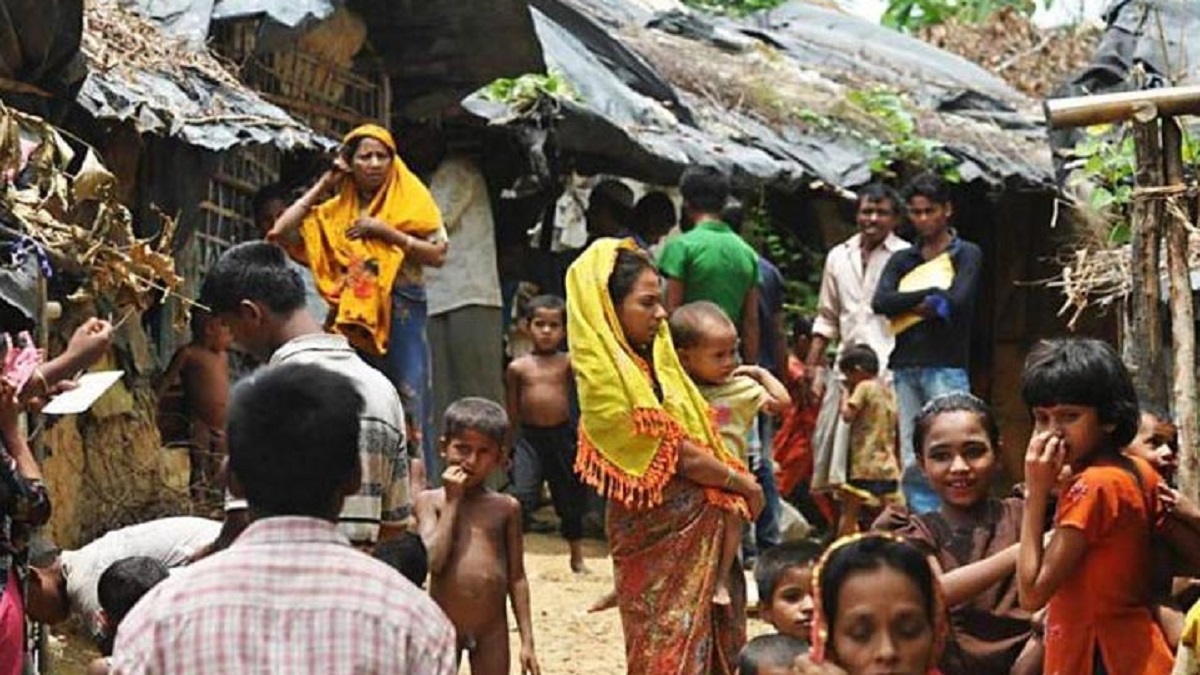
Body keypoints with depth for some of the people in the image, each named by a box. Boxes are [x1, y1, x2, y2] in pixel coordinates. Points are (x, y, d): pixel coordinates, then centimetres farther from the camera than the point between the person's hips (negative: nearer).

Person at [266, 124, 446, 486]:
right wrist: (322, 185, 6)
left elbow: (438, 254, -3)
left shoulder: (411, 199, 6)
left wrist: (384, 231, -9)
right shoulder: (336, 209, 12)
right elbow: (279, 231, 4)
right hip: (354, 317, 3)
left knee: (408, 403, -7)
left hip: (402, 315, -3)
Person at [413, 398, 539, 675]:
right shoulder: (430, 501, -2)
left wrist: (527, 640, 1)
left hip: (492, 630, 1)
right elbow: (433, 560, -16)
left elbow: (516, 577, 5)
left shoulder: (506, 507, 3)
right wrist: (452, 501, -11)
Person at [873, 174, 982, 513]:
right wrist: (931, 295, -5)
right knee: (913, 465, 2)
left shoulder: (966, 254, 7)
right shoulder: (902, 260, 19)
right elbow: (880, 302, 2)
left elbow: (957, 301, -9)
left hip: (946, 367, -5)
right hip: (905, 367, 5)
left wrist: (911, 305, 2)